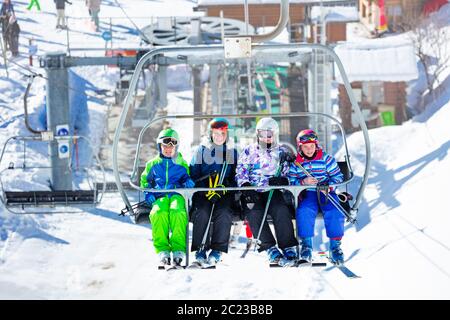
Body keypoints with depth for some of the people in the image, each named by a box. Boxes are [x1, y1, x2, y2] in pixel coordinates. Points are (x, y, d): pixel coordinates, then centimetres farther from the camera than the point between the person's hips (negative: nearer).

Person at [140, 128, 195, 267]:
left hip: (177, 195, -1)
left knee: (177, 212, -39)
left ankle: (178, 248, -38)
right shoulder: (153, 164, 21)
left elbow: (187, 177, 24)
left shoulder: (182, 164, 20)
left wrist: (188, 182, -2)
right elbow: (145, 180, 27)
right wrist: (147, 193, 8)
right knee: (158, 213, -38)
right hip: (159, 197, 1)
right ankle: (162, 249, -35)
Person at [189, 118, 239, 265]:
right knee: (202, 213, -29)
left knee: (224, 213, -29)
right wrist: (207, 192, -12)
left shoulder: (233, 152, 15)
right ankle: (200, 248, -20)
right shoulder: (201, 151, 11)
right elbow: (194, 176, 3)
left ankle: (217, 250, -24)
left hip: (225, 193, 0)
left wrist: (227, 186, -10)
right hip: (203, 193, 0)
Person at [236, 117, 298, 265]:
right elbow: (240, 173, 4)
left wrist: (282, 180, -14)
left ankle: (288, 248, -29)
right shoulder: (248, 151, 13)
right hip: (253, 193, 0)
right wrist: (246, 186, -16)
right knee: (254, 214, -30)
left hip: (273, 192, 0)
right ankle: (270, 248, -31)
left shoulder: (282, 152, 15)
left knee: (282, 211, -30)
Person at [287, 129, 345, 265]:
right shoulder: (296, 164, 6)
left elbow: (337, 176, 2)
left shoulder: (326, 159, 2)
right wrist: (303, 182, -17)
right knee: (304, 211, -32)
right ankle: (306, 245, -18)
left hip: (326, 192, 0)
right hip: (308, 193, 0)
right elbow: (290, 181, 2)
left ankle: (335, 246, -18)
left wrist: (328, 186, -17)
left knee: (334, 213, -29)